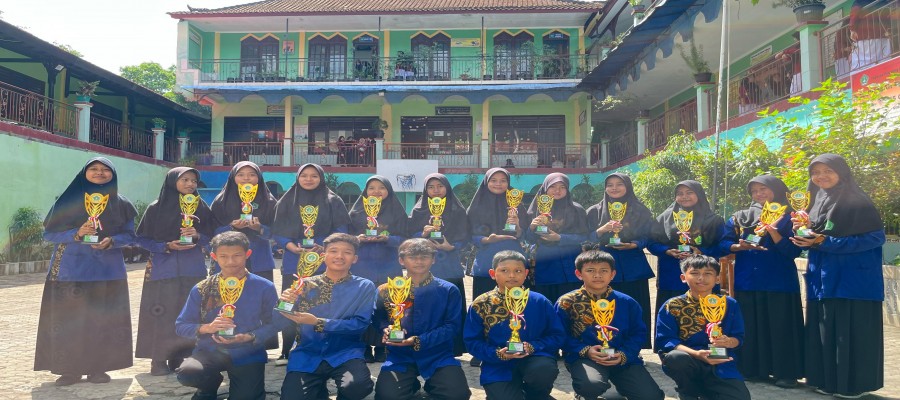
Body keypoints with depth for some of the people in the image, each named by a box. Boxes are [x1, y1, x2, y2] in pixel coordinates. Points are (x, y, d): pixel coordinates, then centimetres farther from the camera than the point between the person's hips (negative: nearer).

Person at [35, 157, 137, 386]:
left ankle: (98, 368, 11)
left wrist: (111, 241, -15)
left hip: (107, 270, 1)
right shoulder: (68, 200, 3)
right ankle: (69, 369, 8)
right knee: (69, 319, -2)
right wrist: (76, 234, -16)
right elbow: (49, 233, 2)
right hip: (71, 269, -1)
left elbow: (129, 235, 6)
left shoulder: (121, 204, 6)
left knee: (103, 320, 0)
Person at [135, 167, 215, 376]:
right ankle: (159, 360, 6)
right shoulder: (156, 208, 0)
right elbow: (142, 239, 1)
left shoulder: (201, 208, 7)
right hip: (164, 270, -2)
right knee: (163, 314, -4)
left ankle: (182, 357, 12)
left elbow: (211, 236, 10)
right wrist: (167, 246, -13)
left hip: (193, 270, 2)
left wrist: (197, 235, -11)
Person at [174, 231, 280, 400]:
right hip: (210, 351, 1)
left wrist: (247, 337, -22)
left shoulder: (264, 288, -7)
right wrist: (207, 328, -18)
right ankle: (210, 384, 8)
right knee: (187, 373, -29)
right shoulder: (201, 289, -1)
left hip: (247, 354, -1)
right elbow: (181, 326, 1)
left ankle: (236, 384, 27)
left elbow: (272, 324, -4)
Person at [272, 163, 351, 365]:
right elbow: (277, 230, 6)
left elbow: (341, 230, 2)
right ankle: (286, 352, 9)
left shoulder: (333, 202, 6)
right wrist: (291, 246, -12)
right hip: (293, 261, 1)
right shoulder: (287, 201, 9)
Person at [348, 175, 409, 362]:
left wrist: (387, 238, -16)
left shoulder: (397, 212, 7)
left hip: (388, 268, -1)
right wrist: (358, 239, -14)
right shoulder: (357, 212, 9)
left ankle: (382, 349, 7)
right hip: (362, 267, 1)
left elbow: (403, 239, 2)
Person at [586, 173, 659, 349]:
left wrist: (633, 245, -12)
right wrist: (602, 230, -14)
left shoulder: (640, 211, 9)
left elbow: (649, 236, 6)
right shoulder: (594, 212, 10)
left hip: (633, 270, 0)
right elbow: (586, 239, 3)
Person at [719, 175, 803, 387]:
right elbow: (723, 243, 4)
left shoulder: (788, 218, 2)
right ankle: (753, 369, 14)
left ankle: (785, 372, 5)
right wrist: (739, 246, -16)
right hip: (747, 280, 3)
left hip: (779, 281, -3)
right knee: (750, 326, 5)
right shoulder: (739, 218, 11)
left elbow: (794, 251, -8)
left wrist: (772, 231, -19)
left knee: (780, 327, -2)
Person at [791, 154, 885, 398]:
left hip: (853, 280, -6)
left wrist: (825, 242, -19)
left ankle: (853, 384, 8)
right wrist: (803, 230, -7)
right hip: (823, 279, 6)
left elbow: (875, 237, -15)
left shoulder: (858, 202, -8)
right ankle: (828, 380, 17)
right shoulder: (816, 202, 12)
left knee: (850, 331, -3)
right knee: (824, 331, 7)